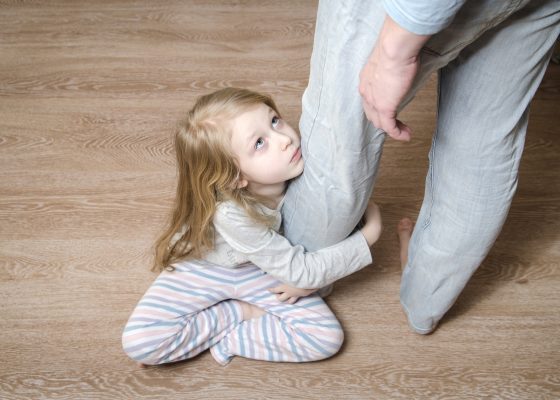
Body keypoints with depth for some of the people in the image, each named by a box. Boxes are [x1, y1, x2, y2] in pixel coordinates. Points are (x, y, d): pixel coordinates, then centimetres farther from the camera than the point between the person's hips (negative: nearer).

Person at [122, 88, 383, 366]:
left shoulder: (301, 166, -27)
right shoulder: (231, 216, -38)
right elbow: (300, 272, -28)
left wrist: (308, 277, -20)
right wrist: (368, 238, -23)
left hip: (264, 268, 4)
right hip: (207, 267, -3)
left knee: (327, 337, -15)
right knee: (140, 342, -22)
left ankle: (225, 337, -5)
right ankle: (241, 312, -5)